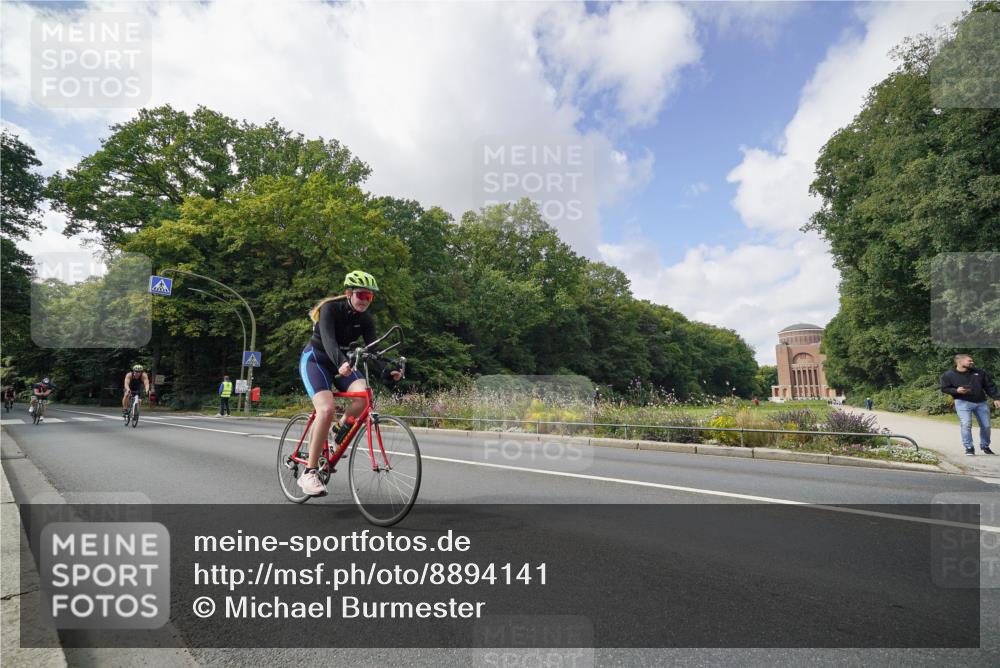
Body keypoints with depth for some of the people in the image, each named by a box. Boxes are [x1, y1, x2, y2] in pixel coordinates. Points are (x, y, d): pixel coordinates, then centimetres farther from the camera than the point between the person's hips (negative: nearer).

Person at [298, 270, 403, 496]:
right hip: (315, 359, -5)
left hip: (341, 362, 5)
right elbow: (328, 340, -35)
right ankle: (309, 473, -17)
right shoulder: (331, 309, -20)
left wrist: (387, 372, -33)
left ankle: (339, 432, 2)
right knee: (326, 409, -28)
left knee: (363, 393, -27)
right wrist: (341, 363, -55)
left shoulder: (366, 319, -5)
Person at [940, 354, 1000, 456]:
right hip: (963, 403, -4)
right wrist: (956, 391, -18)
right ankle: (969, 448, -8)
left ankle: (985, 446, 27)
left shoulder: (979, 373, 11)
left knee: (986, 426, 5)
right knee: (966, 424, -17)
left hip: (981, 403, 4)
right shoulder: (948, 375, -2)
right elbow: (944, 388, 0)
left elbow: (990, 386, 14)